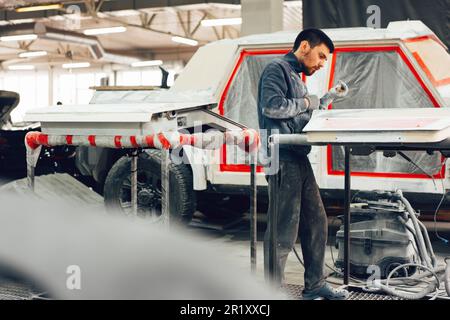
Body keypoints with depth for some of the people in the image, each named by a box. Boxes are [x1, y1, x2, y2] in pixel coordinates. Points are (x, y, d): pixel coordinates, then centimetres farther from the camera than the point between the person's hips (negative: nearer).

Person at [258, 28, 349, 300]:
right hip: (283, 159, -10)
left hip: (299, 159, 10)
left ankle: (315, 285, 26)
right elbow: (271, 106, -21)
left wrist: (327, 98, 17)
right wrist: (306, 102, -9)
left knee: (316, 223, 15)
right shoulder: (277, 69, -5)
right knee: (284, 231, -7)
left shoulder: (297, 77, 25)